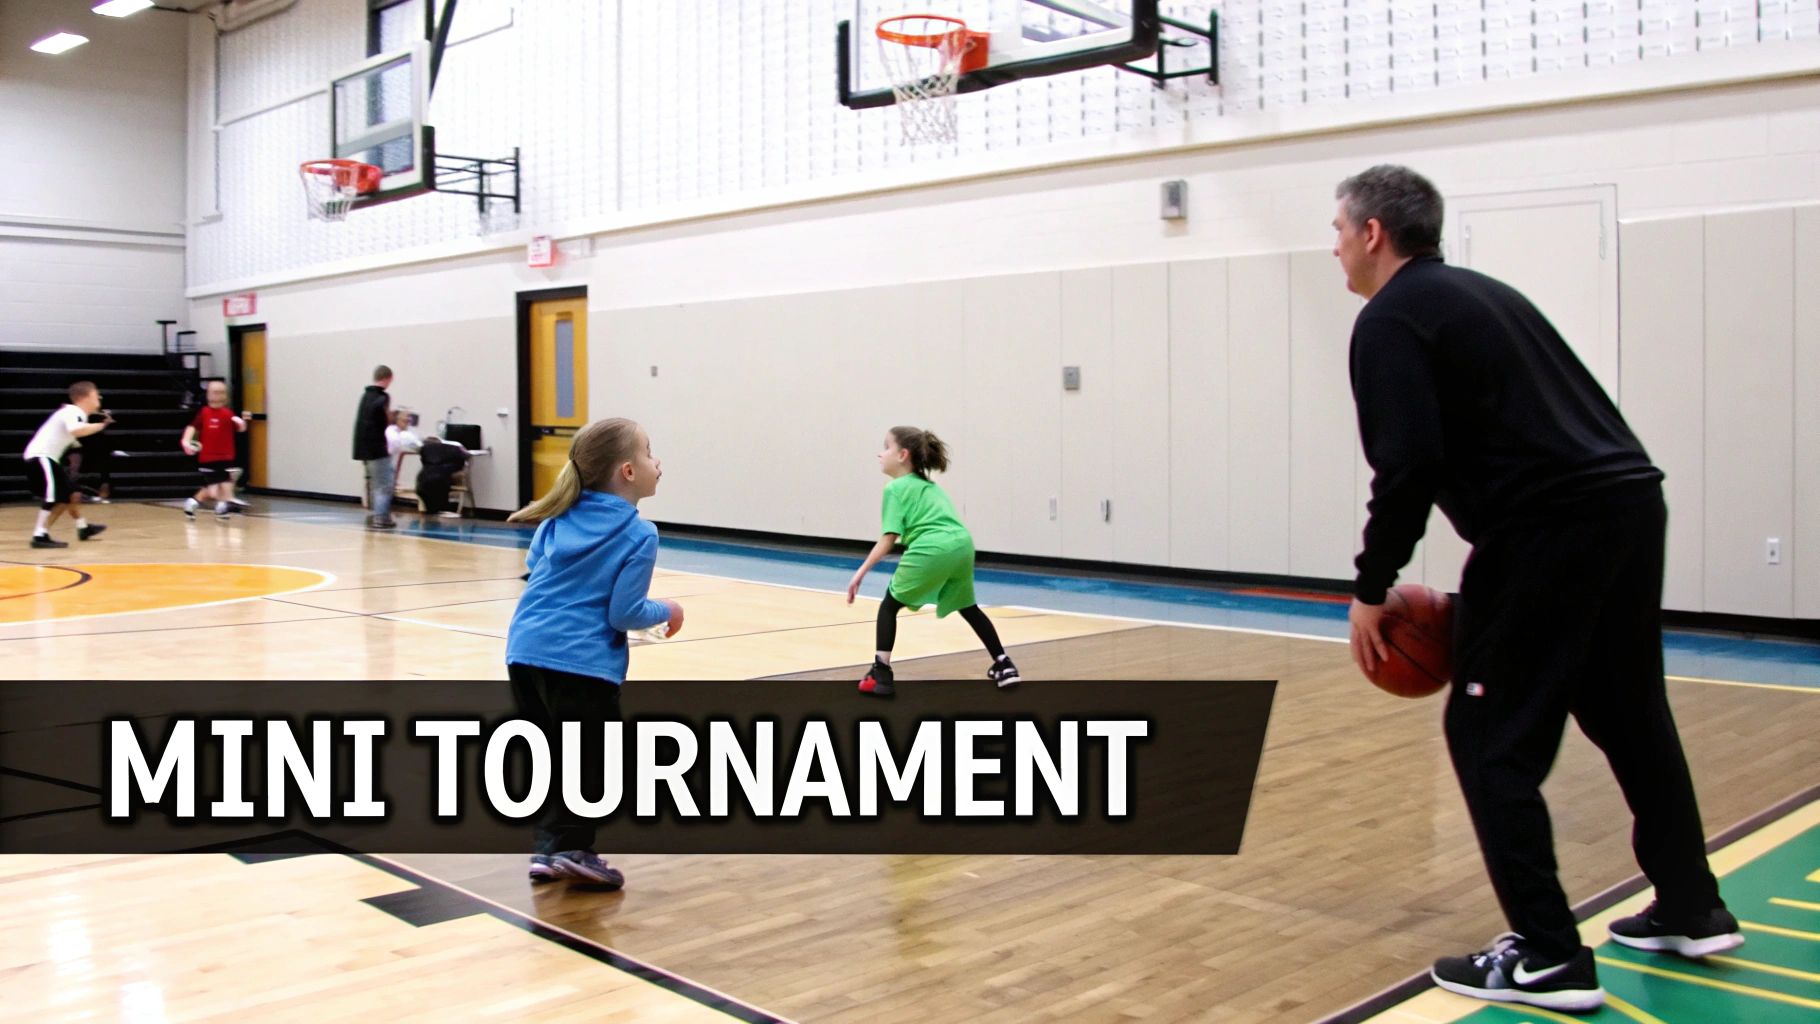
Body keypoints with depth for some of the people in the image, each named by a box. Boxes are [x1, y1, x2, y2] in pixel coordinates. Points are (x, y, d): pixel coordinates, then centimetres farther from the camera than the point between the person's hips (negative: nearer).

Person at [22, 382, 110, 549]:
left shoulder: (73, 413, 14)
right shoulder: (74, 412, -17)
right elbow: (77, 431, -39)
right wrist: (101, 425, -31)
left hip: (48, 458, 10)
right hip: (41, 457, -10)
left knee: (72, 493, 20)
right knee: (55, 497, -16)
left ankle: (83, 528, 36)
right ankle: (40, 536, -19)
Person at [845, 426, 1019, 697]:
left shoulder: (895, 488, 8)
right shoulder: (930, 485, 30)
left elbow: (889, 538, -2)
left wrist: (861, 572, -1)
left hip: (932, 551, -7)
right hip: (962, 545, 7)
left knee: (889, 606, 11)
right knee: (968, 607, 28)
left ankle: (881, 675, 4)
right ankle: (1004, 666, 31)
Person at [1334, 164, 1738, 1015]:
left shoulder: (1391, 320, -5)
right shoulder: (1479, 294, 22)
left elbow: (1409, 466, -16)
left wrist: (1372, 589, -7)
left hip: (1552, 528, -9)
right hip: (1631, 500, 9)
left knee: (1492, 737, 1)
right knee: (1629, 716, 23)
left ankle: (1547, 958, 4)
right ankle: (1693, 910, 36)